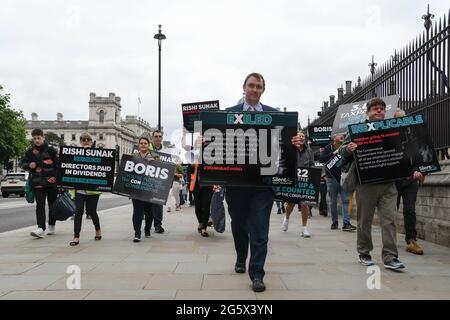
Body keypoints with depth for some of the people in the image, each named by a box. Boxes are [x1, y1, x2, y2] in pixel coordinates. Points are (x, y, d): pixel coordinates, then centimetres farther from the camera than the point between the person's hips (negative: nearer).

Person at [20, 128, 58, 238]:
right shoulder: (30, 152, 7)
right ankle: (41, 229, -12)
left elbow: (59, 164, -1)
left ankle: (51, 227, 22)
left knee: (52, 205, 8)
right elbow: (22, 163, 16)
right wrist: (29, 165, -6)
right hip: (38, 183, 1)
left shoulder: (51, 150, -1)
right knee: (40, 205, -7)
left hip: (52, 182, -1)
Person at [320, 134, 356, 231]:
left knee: (346, 200, -6)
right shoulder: (328, 148, 1)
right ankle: (334, 222, 18)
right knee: (333, 201, 7)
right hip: (332, 178, -2)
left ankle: (346, 223, -7)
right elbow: (321, 159, -11)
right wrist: (333, 153, -16)